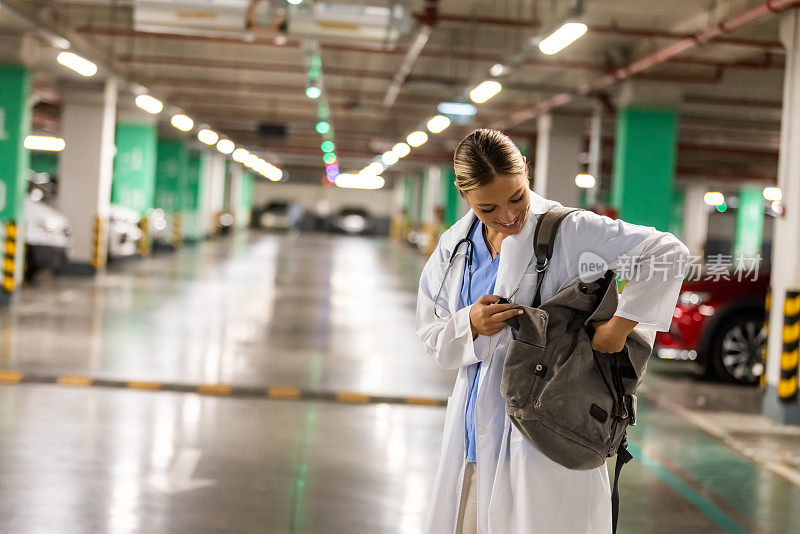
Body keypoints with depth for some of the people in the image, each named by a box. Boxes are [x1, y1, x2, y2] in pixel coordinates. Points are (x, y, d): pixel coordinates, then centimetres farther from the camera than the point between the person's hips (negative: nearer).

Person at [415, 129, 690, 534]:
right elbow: (430, 333, 11)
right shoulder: (453, 248, 8)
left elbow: (668, 253, -14)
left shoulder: (569, 233, -10)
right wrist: (469, 325, -11)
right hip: (474, 429, 6)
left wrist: (619, 326, -17)